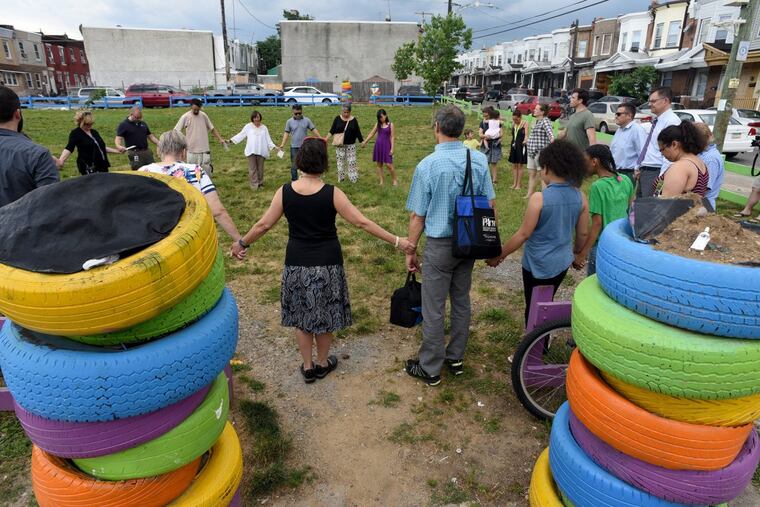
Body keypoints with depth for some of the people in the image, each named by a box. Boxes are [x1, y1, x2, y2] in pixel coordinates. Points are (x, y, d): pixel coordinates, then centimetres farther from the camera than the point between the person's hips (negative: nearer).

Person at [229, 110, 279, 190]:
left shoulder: (264, 127, 7)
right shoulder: (248, 126, 4)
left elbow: (268, 139, 8)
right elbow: (240, 135, 6)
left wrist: (274, 146, -2)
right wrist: (231, 140, -1)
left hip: (261, 151, 1)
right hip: (251, 151, -1)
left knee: (260, 168, 9)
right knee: (252, 169, -1)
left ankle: (260, 183, 24)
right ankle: (254, 185, 3)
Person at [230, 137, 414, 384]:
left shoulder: (285, 192, -8)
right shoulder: (332, 193, -14)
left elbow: (263, 225, -1)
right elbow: (363, 223, -13)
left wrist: (242, 243, 17)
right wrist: (396, 241, -6)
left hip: (297, 264, 2)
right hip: (327, 264, -1)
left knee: (301, 315, 18)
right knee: (324, 315, 17)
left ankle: (308, 367, 31)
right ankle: (322, 363, 35)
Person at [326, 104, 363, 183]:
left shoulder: (353, 120, -2)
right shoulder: (338, 119, -2)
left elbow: (357, 132, 3)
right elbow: (332, 130, 0)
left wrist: (362, 141, 3)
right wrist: (326, 139, -8)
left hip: (350, 144, 0)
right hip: (340, 144, 1)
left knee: (351, 161, 2)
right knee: (340, 160, 6)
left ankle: (353, 178, 12)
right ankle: (341, 177, 18)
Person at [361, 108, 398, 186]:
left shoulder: (390, 125, -4)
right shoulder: (377, 124, 7)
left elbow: (392, 137, -5)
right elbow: (371, 134, 11)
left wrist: (392, 149, -11)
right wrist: (365, 142, 5)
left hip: (386, 146, -4)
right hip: (378, 145, 4)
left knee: (389, 164, -8)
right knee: (379, 164, 6)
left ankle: (395, 179, 10)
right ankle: (382, 180, 17)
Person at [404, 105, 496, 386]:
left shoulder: (427, 165, -17)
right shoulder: (479, 160, -4)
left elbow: (417, 217, -12)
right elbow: (489, 205, 2)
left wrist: (410, 251, 0)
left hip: (439, 245, -5)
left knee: (433, 308, 7)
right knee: (461, 300, 20)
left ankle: (430, 369, 22)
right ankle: (456, 357, 35)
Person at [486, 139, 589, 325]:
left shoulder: (539, 198, -22)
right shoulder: (580, 197, -6)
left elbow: (524, 234, -18)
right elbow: (583, 234, 3)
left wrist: (500, 255, -5)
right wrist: (576, 253, 23)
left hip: (538, 265, -5)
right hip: (563, 263, 6)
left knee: (534, 309, 12)